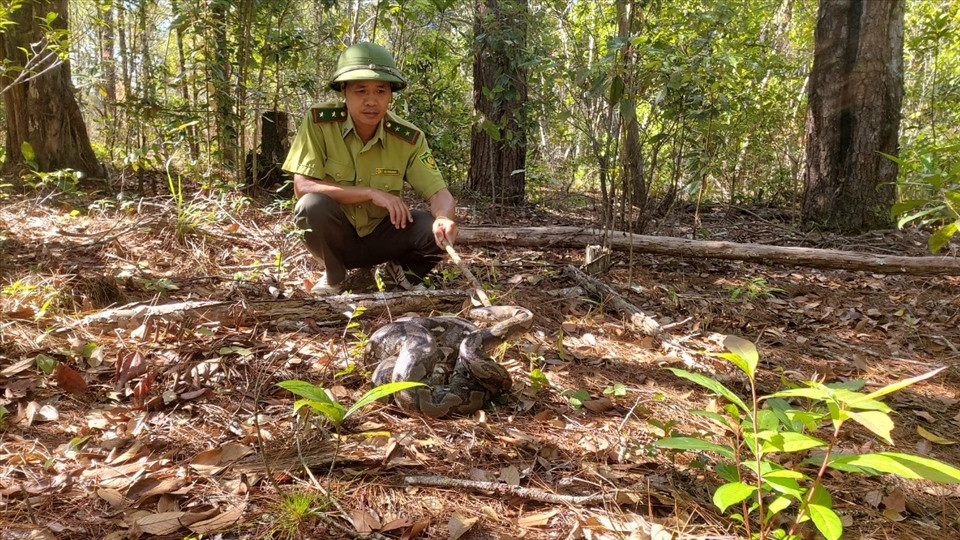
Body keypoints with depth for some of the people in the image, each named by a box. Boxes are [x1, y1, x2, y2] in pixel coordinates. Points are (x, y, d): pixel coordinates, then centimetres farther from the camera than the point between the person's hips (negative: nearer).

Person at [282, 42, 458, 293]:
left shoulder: (409, 138, -13)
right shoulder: (319, 121, -18)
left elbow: (440, 193, -14)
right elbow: (302, 186, -24)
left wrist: (444, 218, -39)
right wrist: (371, 193, -30)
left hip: (381, 235, 1)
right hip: (336, 237, -1)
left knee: (436, 230, -25)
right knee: (312, 204, -32)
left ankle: (401, 267, 9)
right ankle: (333, 276, -3)